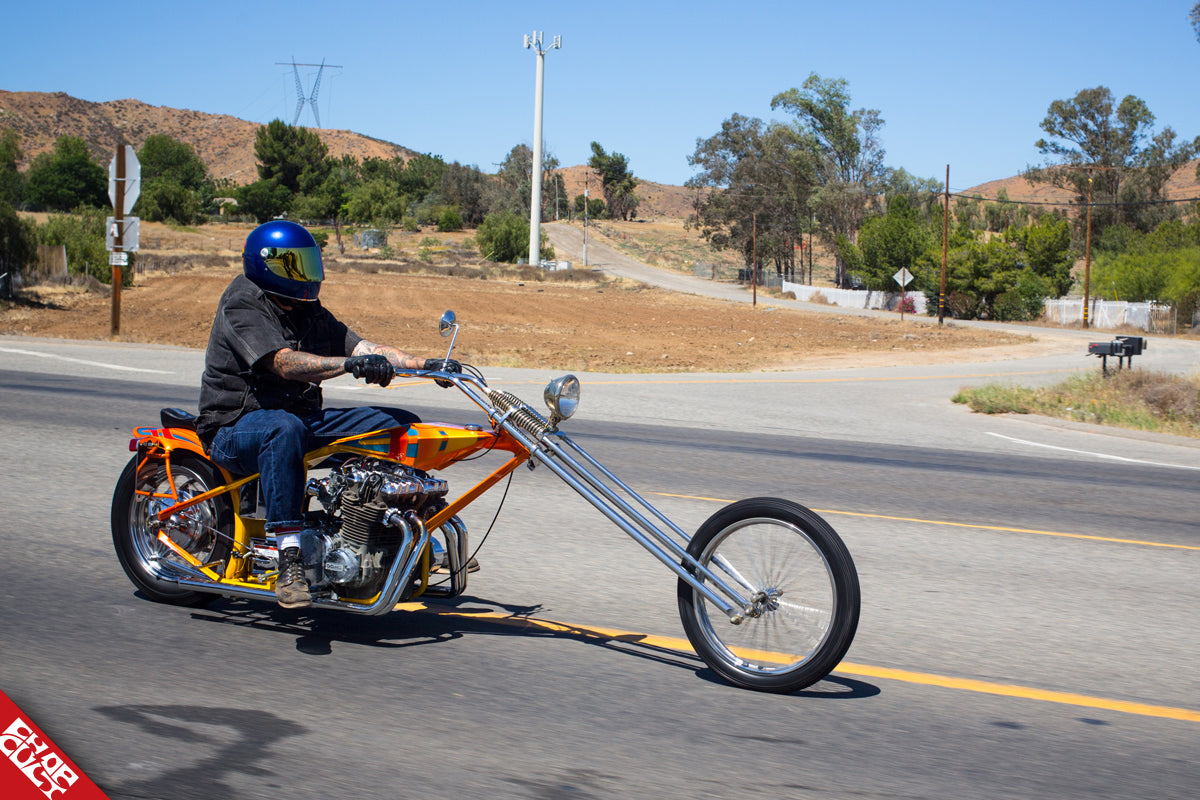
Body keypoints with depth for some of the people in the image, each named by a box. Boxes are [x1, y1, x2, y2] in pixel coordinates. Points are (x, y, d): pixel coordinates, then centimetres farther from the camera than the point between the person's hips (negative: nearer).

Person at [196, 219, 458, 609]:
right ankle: (289, 564, -47)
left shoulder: (310, 312, 15)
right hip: (237, 426, -8)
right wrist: (350, 364, -42)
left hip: (306, 417, 8)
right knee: (285, 430, -43)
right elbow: (285, 362, -27)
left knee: (404, 424, -2)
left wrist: (427, 365, -11)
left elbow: (362, 346, 4)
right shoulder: (242, 304, -11)